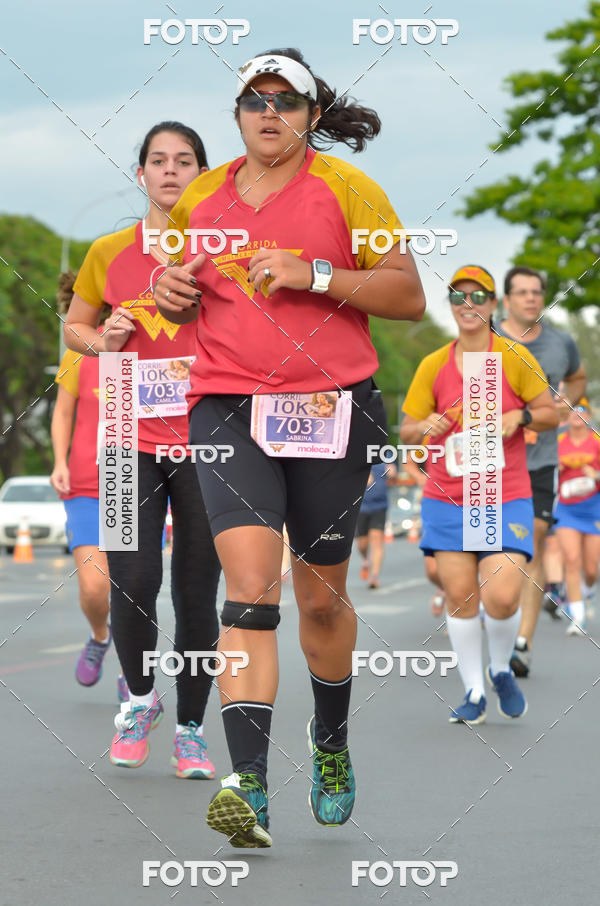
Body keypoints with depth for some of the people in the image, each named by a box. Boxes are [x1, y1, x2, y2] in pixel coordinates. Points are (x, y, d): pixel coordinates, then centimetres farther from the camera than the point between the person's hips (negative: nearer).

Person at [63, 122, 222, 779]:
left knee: (196, 592, 1)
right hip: (133, 437, 0)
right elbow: (73, 326, 20)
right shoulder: (109, 253, 8)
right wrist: (105, 342, -1)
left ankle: (190, 727, 15)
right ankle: (139, 696, 17)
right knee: (133, 583, -10)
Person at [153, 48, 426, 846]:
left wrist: (315, 275, -14)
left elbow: (409, 296, -2)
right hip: (227, 406, 1)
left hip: (333, 406, -1)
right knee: (250, 585, -17)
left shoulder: (346, 188, 1)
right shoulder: (201, 198, 12)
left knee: (321, 597, 10)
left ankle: (331, 744, 38)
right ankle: (248, 786, -24)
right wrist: (173, 294, 2)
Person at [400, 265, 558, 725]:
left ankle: (502, 669, 17)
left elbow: (551, 413, 5)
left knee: (502, 596, -13)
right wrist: (425, 427, -16)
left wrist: (519, 416, -15)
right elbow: (407, 431, 6)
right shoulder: (433, 365, 3)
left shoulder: (515, 358, -3)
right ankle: (474, 693, 13)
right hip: (446, 500, 2)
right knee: (459, 595, 0)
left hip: (506, 500, -2)